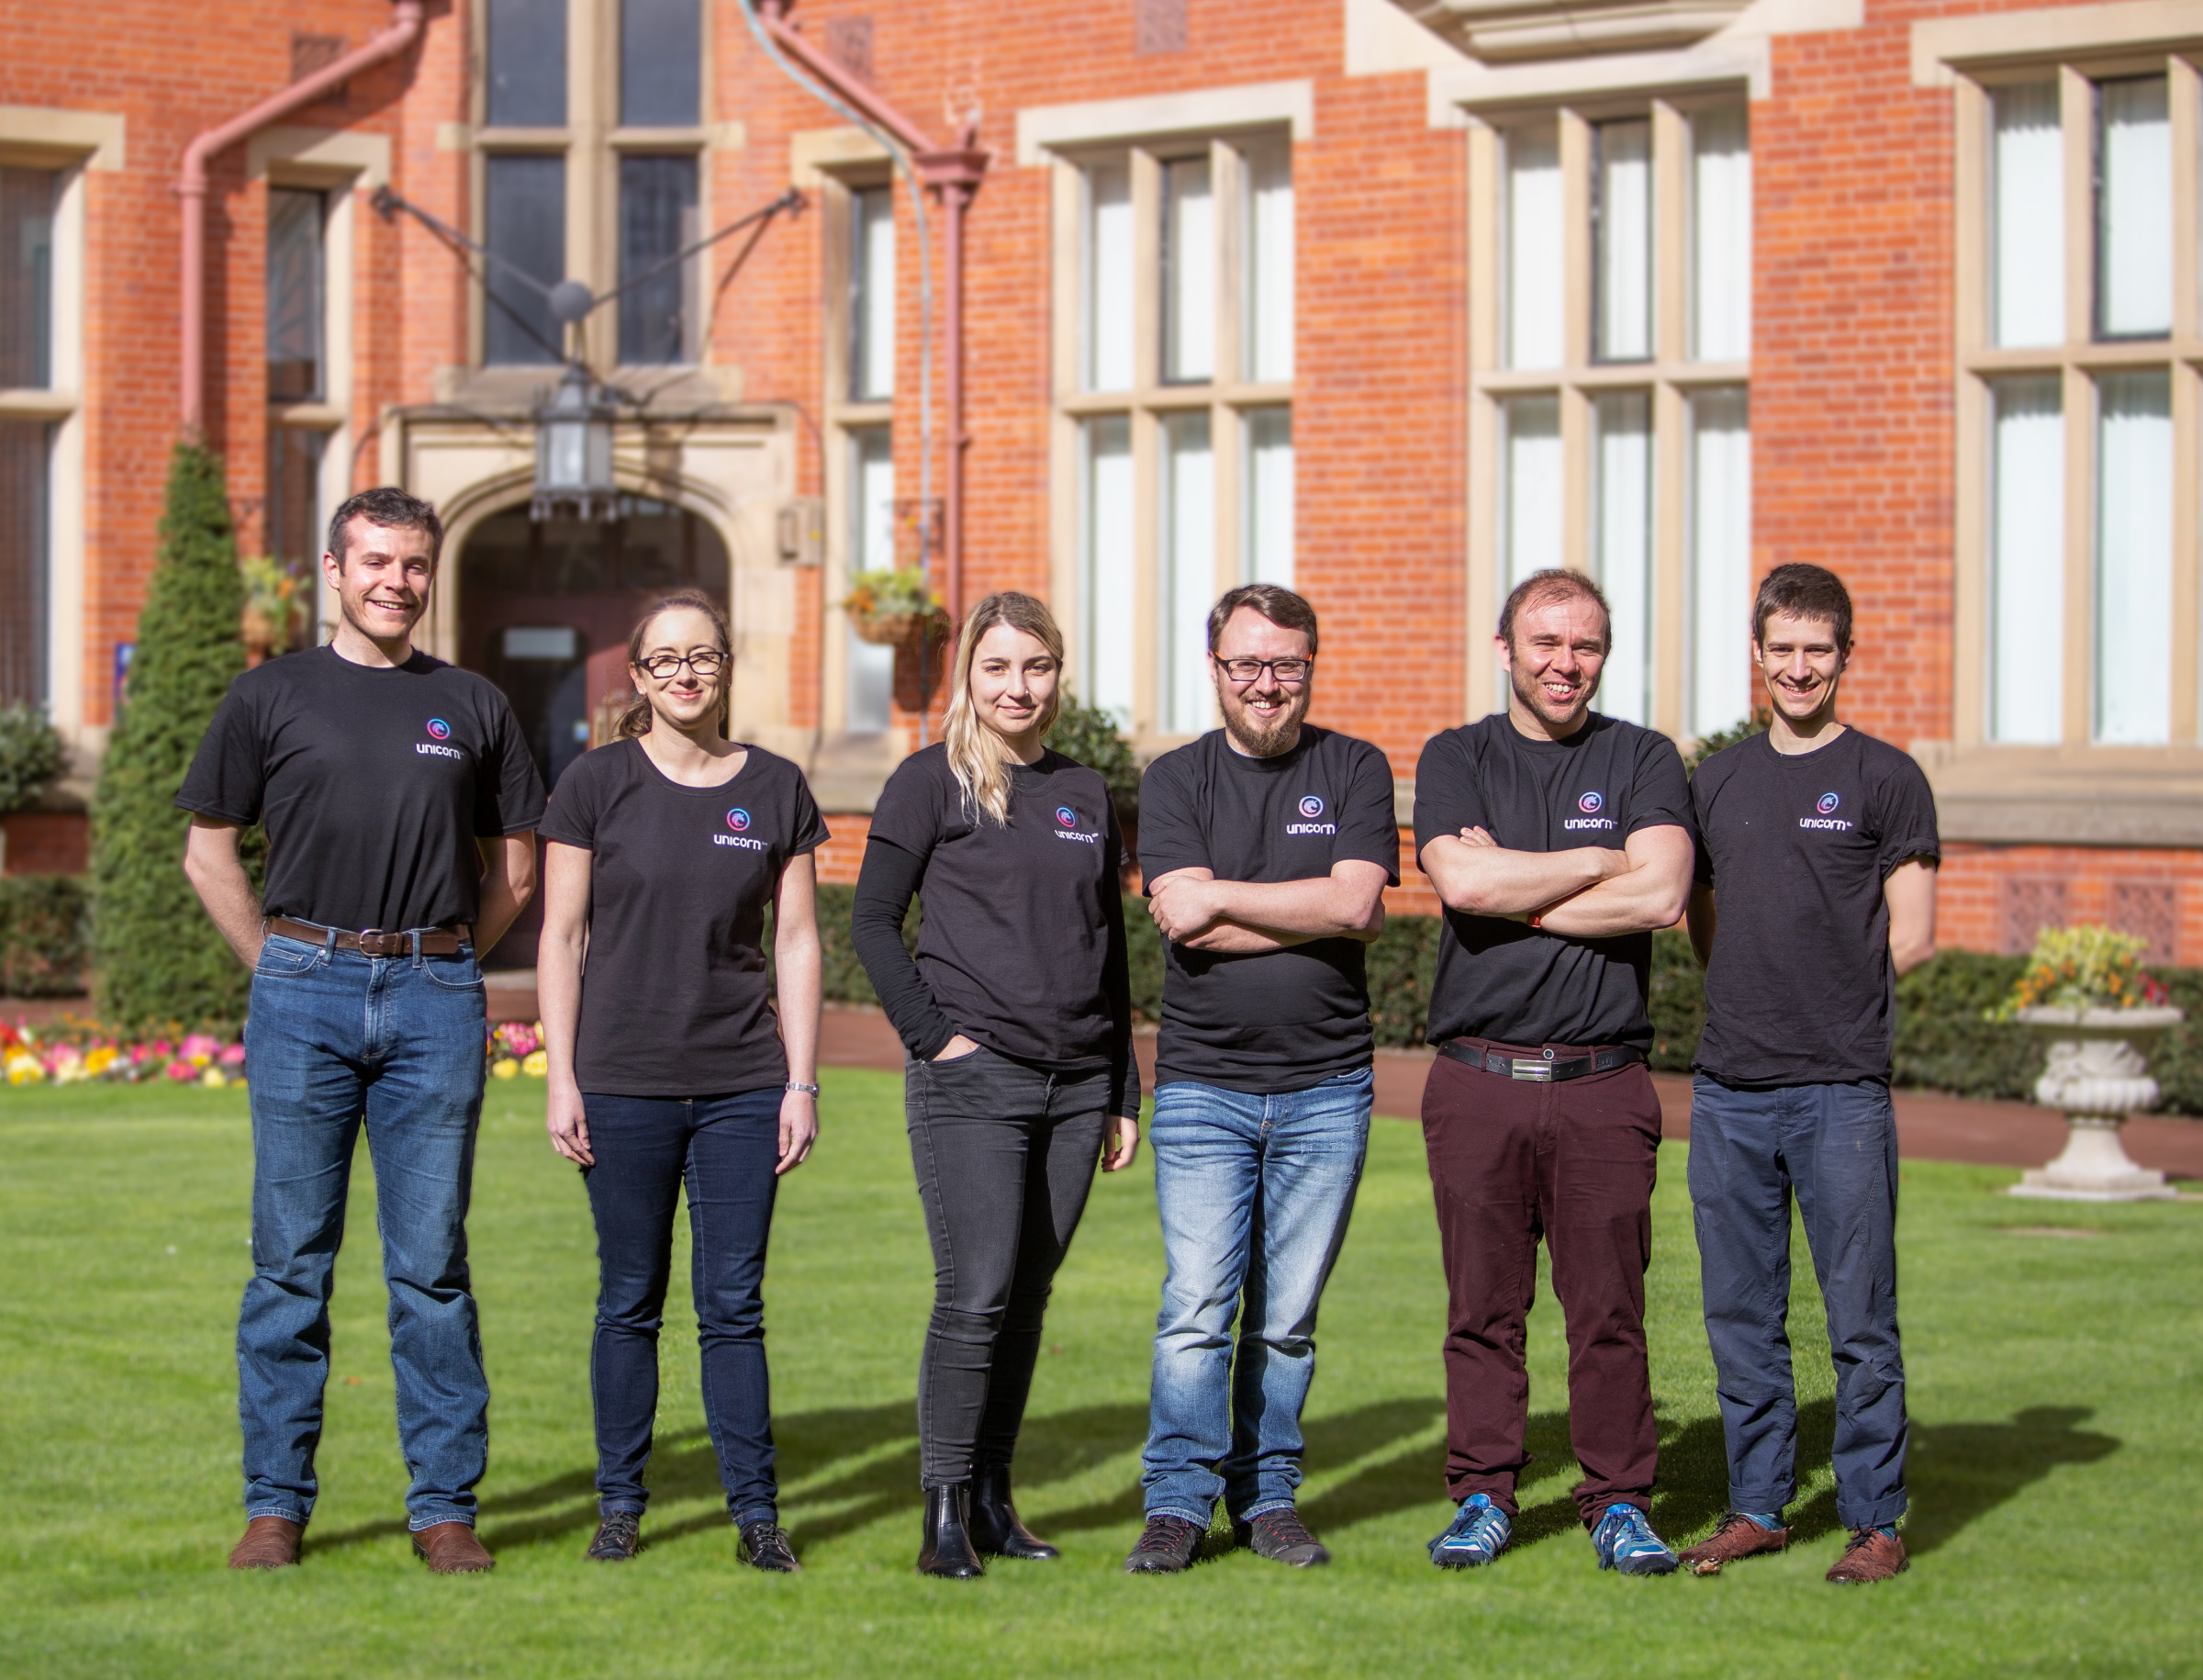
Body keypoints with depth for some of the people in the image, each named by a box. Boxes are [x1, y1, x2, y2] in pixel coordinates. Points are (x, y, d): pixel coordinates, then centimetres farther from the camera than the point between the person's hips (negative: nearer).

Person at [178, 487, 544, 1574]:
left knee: (432, 1266, 2)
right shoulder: (271, 697, 6)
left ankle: (445, 1504, 7)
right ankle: (276, 1503, 7)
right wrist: (282, 966, 4)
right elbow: (209, 851, 9)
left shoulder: (472, 708, 11)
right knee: (290, 1260, 1)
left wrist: (439, 962, 8)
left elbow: (514, 869, 16)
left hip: (434, 998, 1)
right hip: (304, 994, -1)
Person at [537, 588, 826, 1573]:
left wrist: (802, 1084, 3)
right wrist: (560, 1078, -3)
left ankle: (756, 1511, 7)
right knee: (630, 1301, 5)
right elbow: (561, 938, 2)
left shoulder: (776, 790, 6)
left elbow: (797, 944, 8)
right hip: (624, 1084, -1)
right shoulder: (596, 784, 1)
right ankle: (620, 1504, 16)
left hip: (743, 1085, 1)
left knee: (733, 1304, 1)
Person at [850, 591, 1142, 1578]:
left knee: (1027, 1301, 6)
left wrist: (1124, 1094, 17)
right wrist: (931, 1033, -10)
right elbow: (872, 921, 0)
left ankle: (991, 1499, 14)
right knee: (975, 1297, -11)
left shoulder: (1085, 794, 15)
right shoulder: (932, 782, 0)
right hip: (972, 1080, -5)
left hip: (1074, 1086, 5)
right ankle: (944, 1513, -5)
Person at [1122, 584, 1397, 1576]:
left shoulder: (1354, 771, 6)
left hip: (1326, 1086, 1)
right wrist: (1311, 916, -11)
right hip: (1202, 1084, -1)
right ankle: (1177, 1502, -1)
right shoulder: (1176, 780, 6)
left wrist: (1221, 898, -8)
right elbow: (1186, 924, -9)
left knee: (1288, 1316, 5)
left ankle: (1267, 1496, 15)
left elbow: (1354, 904, -10)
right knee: (1197, 1304, -9)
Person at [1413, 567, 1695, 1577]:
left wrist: (1513, 892, -6)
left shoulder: (1643, 761, 7)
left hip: (1602, 1079, 0)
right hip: (1478, 1077, 1)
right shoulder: (1456, 760, 9)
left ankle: (1620, 1504, 7)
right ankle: (1482, 1497, 11)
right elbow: (1460, 879, -10)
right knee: (1483, 1306, 2)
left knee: (1610, 1307, -1)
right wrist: (1602, 863, -4)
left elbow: (1661, 894, -10)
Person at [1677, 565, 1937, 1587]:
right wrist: (1755, 1000, 11)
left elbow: (1910, 940, -1)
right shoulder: (1717, 780, 14)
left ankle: (1875, 1521, 5)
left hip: (1840, 1090, -4)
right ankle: (1756, 1508, 18)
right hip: (1729, 1087, 4)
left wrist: (1832, 1003, 3)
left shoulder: (1884, 779, 1)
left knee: (1860, 1320, -2)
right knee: (1740, 1318, 8)